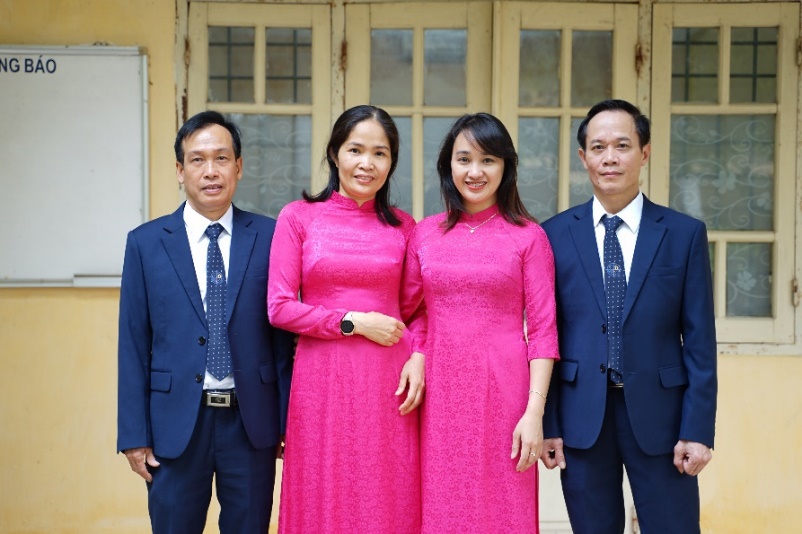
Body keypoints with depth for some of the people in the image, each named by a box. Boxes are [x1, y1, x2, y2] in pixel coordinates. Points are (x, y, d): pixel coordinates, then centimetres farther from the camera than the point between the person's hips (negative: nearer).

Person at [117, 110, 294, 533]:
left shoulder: (269, 238, 1)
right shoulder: (145, 243, 2)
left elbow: (284, 334, 2)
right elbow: (133, 343, 1)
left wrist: (289, 420, 0)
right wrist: (134, 434, -3)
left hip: (251, 421, 0)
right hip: (176, 423, 0)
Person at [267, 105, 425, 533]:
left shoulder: (402, 226, 7)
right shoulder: (298, 217, 1)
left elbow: (415, 310, 12)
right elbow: (280, 308, -3)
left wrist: (418, 357, -6)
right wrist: (354, 322, -9)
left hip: (389, 384, 2)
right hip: (323, 383, -1)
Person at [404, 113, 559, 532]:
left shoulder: (528, 236, -1)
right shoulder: (424, 233, 7)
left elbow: (542, 329, -3)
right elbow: (412, 315, 12)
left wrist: (535, 412, -10)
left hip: (501, 394, -2)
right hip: (439, 392, 3)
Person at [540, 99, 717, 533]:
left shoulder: (685, 234, 1)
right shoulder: (555, 235, 3)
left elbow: (699, 341, 0)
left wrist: (698, 430, -5)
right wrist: (546, 423, -1)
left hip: (659, 416, 0)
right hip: (581, 418, 1)